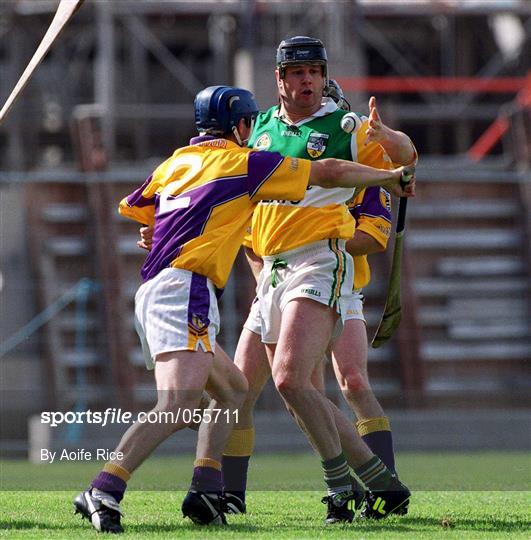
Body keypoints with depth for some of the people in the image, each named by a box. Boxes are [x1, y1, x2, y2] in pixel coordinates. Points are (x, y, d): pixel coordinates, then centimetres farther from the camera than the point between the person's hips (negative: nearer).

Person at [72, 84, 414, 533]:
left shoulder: (175, 163, 21)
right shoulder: (243, 162, 3)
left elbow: (131, 209, 34)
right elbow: (330, 173, 8)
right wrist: (392, 176, 21)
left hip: (150, 292, 9)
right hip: (184, 290, -9)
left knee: (232, 388, 22)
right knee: (177, 407, -23)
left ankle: (205, 491, 6)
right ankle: (103, 494, -37)